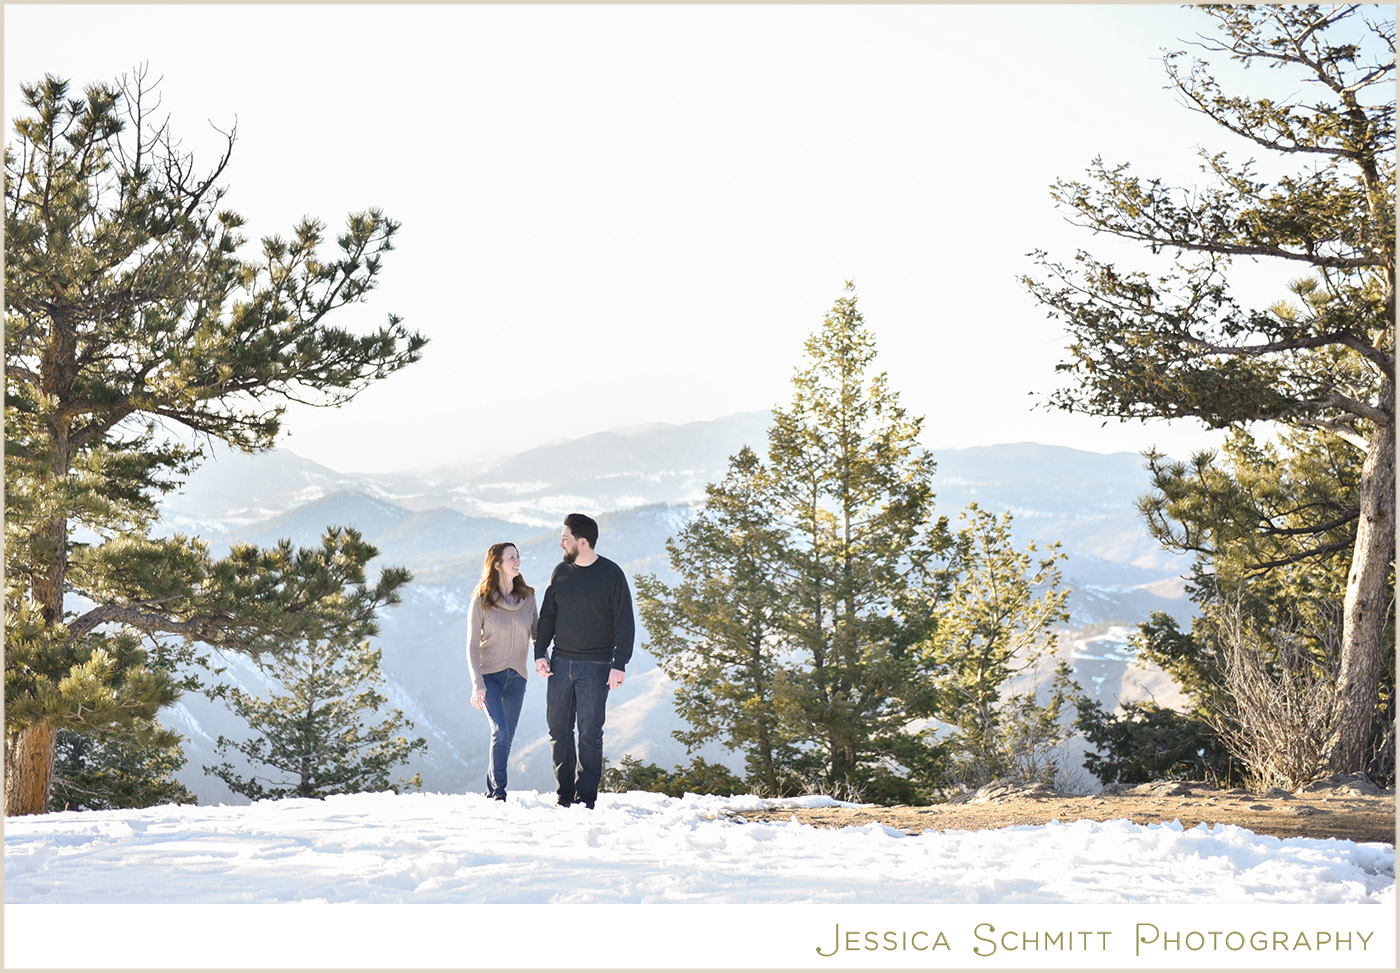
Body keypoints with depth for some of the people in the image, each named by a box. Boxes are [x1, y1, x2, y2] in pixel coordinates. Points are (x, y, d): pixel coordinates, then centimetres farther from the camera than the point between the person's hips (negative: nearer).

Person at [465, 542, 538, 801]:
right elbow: (472, 645, -6)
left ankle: (491, 789, 22)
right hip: (489, 675, -4)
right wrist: (477, 684, -14)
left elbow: (537, 633, 10)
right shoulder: (481, 600, -6)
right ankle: (499, 791, -10)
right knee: (500, 731, -18)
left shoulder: (527, 597, 4)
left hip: (516, 677, 4)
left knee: (507, 737, 6)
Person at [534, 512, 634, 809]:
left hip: (595, 667, -5)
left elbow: (624, 623, -5)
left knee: (590, 733, -4)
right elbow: (547, 615, 15)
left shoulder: (611, 574, -4)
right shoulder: (561, 571, 9)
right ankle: (565, 793, 12)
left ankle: (586, 796, 2)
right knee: (558, 730, 4)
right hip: (560, 663, 5)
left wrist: (619, 664, -11)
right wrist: (540, 652, 5)